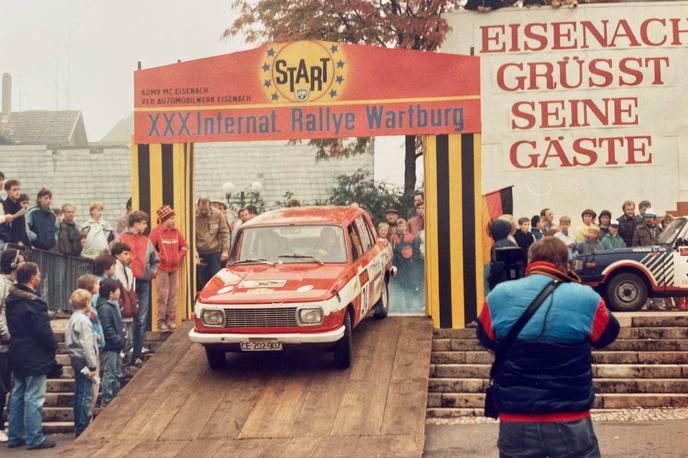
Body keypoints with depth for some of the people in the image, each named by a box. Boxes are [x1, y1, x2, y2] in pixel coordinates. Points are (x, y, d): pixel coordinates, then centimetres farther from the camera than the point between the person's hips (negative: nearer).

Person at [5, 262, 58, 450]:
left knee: (18, 395, 15)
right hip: (35, 356, -9)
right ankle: (34, 438, 2)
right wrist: (53, 346, -4)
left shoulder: (11, 300, 8)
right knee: (34, 397, -3)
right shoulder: (32, 302, -20)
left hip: (18, 355, 9)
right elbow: (43, 331, -20)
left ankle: (15, 436, 21)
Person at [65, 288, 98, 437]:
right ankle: (83, 428, -3)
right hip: (83, 360, -10)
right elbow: (86, 345, -20)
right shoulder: (83, 320, -17)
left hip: (76, 358, 10)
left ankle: (79, 426, 23)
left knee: (80, 394, 16)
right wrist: (92, 366, -16)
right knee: (85, 395, -6)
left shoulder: (73, 318, 13)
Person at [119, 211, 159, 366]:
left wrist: (152, 272, 11)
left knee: (141, 321, 3)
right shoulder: (121, 239, -3)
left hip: (143, 283, 5)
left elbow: (155, 259, 26)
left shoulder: (146, 241, 14)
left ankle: (136, 355, 8)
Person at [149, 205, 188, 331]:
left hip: (174, 268, 5)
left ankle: (171, 320, 12)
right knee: (163, 296, -5)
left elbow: (184, 246, 17)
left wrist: (179, 257, 5)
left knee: (173, 296, 6)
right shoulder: (156, 232, -7)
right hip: (162, 268, -5)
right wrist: (159, 257, -10)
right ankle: (161, 321, 1)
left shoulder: (176, 232, 10)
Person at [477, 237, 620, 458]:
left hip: (515, 424, 2)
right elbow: (608, 335, 8)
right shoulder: (586, 299, -12)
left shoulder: (498, 296, -7)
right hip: (571, 424, -1)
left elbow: (487, 340, 12)